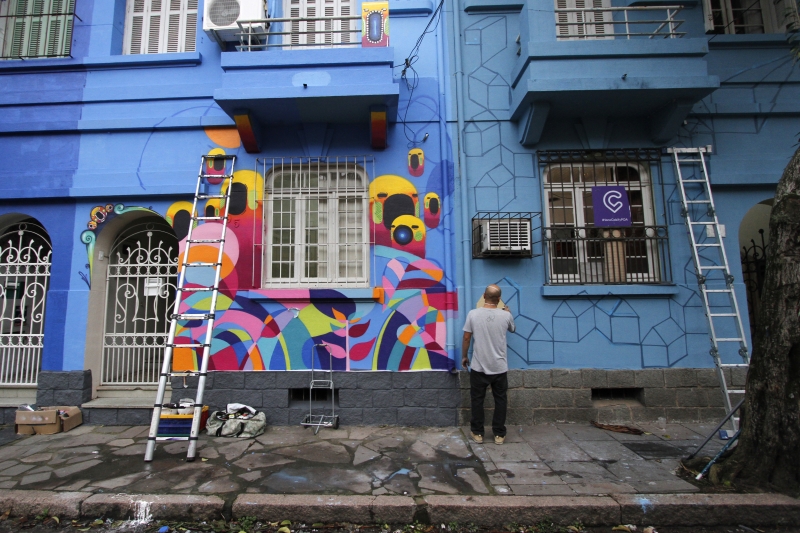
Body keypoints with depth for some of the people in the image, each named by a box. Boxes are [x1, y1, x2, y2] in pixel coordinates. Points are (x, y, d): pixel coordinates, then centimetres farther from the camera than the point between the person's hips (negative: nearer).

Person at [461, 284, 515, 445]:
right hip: (500, 367, 1)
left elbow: (466, 338, -4)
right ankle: (499, 434, 21)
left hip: (479, 367, -1)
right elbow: (512, 329, 18)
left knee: (477, 400, 12)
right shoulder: (506, 315, -6)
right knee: (500, 400, 15)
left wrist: (464, 356, 11)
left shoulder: (473, 314, -10)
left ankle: (477, 433, 20)